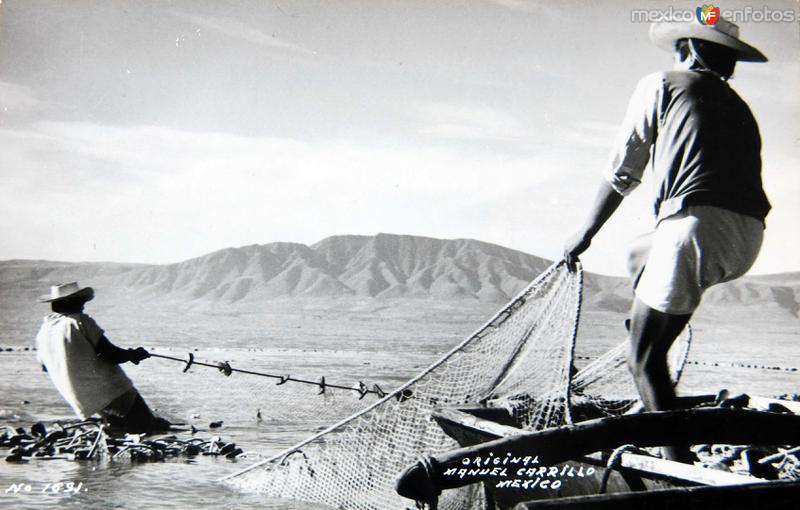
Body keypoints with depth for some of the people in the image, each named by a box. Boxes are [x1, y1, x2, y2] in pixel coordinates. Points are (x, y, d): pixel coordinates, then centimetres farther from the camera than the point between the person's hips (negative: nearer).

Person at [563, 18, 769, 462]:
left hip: (697, 224, -7)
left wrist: (585, 234, 26)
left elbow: (621, 174, 13)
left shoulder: (660, 86, 12)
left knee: (643, 359, 0)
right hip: (747, 241, 7)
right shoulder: (740, 109, 29)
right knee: (640, 256, 31)